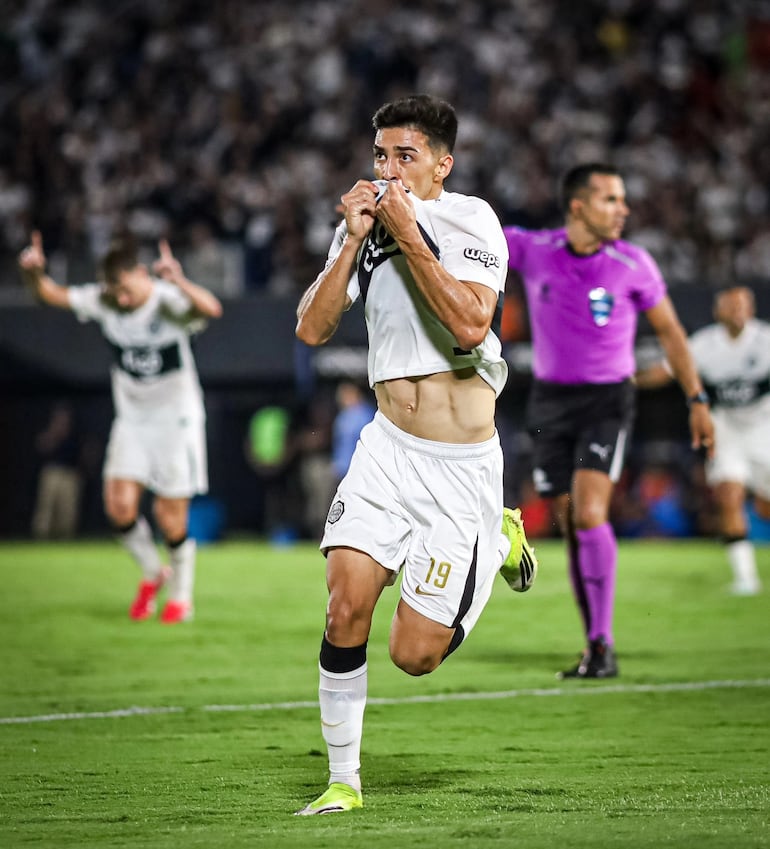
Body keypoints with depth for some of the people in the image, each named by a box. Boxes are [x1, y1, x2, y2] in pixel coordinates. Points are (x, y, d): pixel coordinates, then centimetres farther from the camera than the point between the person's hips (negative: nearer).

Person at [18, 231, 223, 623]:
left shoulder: (167, 301, -23)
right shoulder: (103, 301, -8)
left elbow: (210, 309, -43)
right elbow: (51, 295, -4)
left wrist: (178, 282, -61)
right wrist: (34, 273, -27)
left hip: (176, 418, -4)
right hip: (131, 419, 4)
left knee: (171, 517, -3)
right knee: (119, 507, -10)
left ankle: (181, 596, 21)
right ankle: (152, 574, 19)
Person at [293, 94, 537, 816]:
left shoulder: (470, 220, -10)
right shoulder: (363, 224, 5)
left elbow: (471, 324, -24)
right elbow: (312, 329, -2)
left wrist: (409, 234, -23)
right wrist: (355, 240, -11)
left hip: (462, 465, -4)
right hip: (388, 449, 4)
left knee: (414, 654, -2)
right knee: (346, 608, -13)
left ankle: (500, 541, 25)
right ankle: (342, 781, 2)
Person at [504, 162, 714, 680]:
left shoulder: (634, 264, -8)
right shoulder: (533, 250, -5)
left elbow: (669, 331, 4)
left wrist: (698, 401, 3)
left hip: (607, 401, -3)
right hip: (550, 403, 3)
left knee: (589, 513, -20)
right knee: (571, 526, 4)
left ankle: (603, 645, -16)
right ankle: (596, 648, 14)